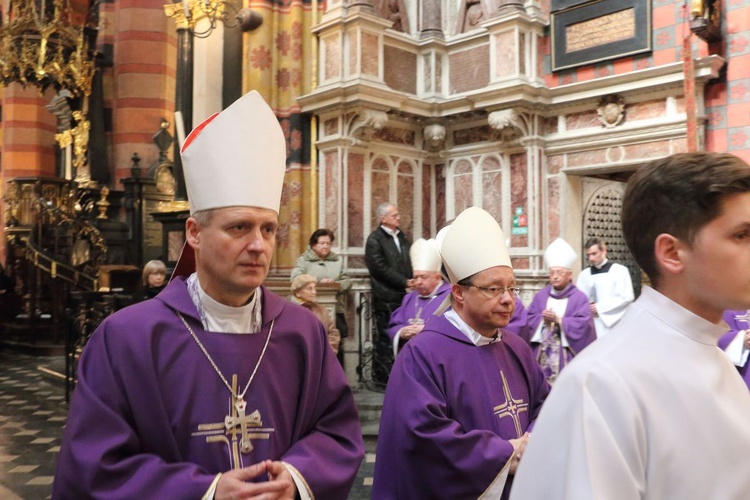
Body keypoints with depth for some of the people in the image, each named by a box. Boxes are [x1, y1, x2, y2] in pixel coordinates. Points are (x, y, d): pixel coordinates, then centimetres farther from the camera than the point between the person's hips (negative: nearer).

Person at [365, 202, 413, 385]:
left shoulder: (402, 237, 17)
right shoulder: (374, 240, -6)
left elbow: (410, 260, 20)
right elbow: (380, 268, -13)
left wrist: (413, 280, 1)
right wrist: (404, 282, -14)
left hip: (403, 295, 7)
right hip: (386, 297, -7)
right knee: (386, 337, -1)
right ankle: (384, 375, 7)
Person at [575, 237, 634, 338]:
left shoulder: (619, 270, 0)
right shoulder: (584, 274, 10)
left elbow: (627, 297, -8)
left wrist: (600, 307, -11)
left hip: (615, 325, -3)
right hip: (593, 327, 3)